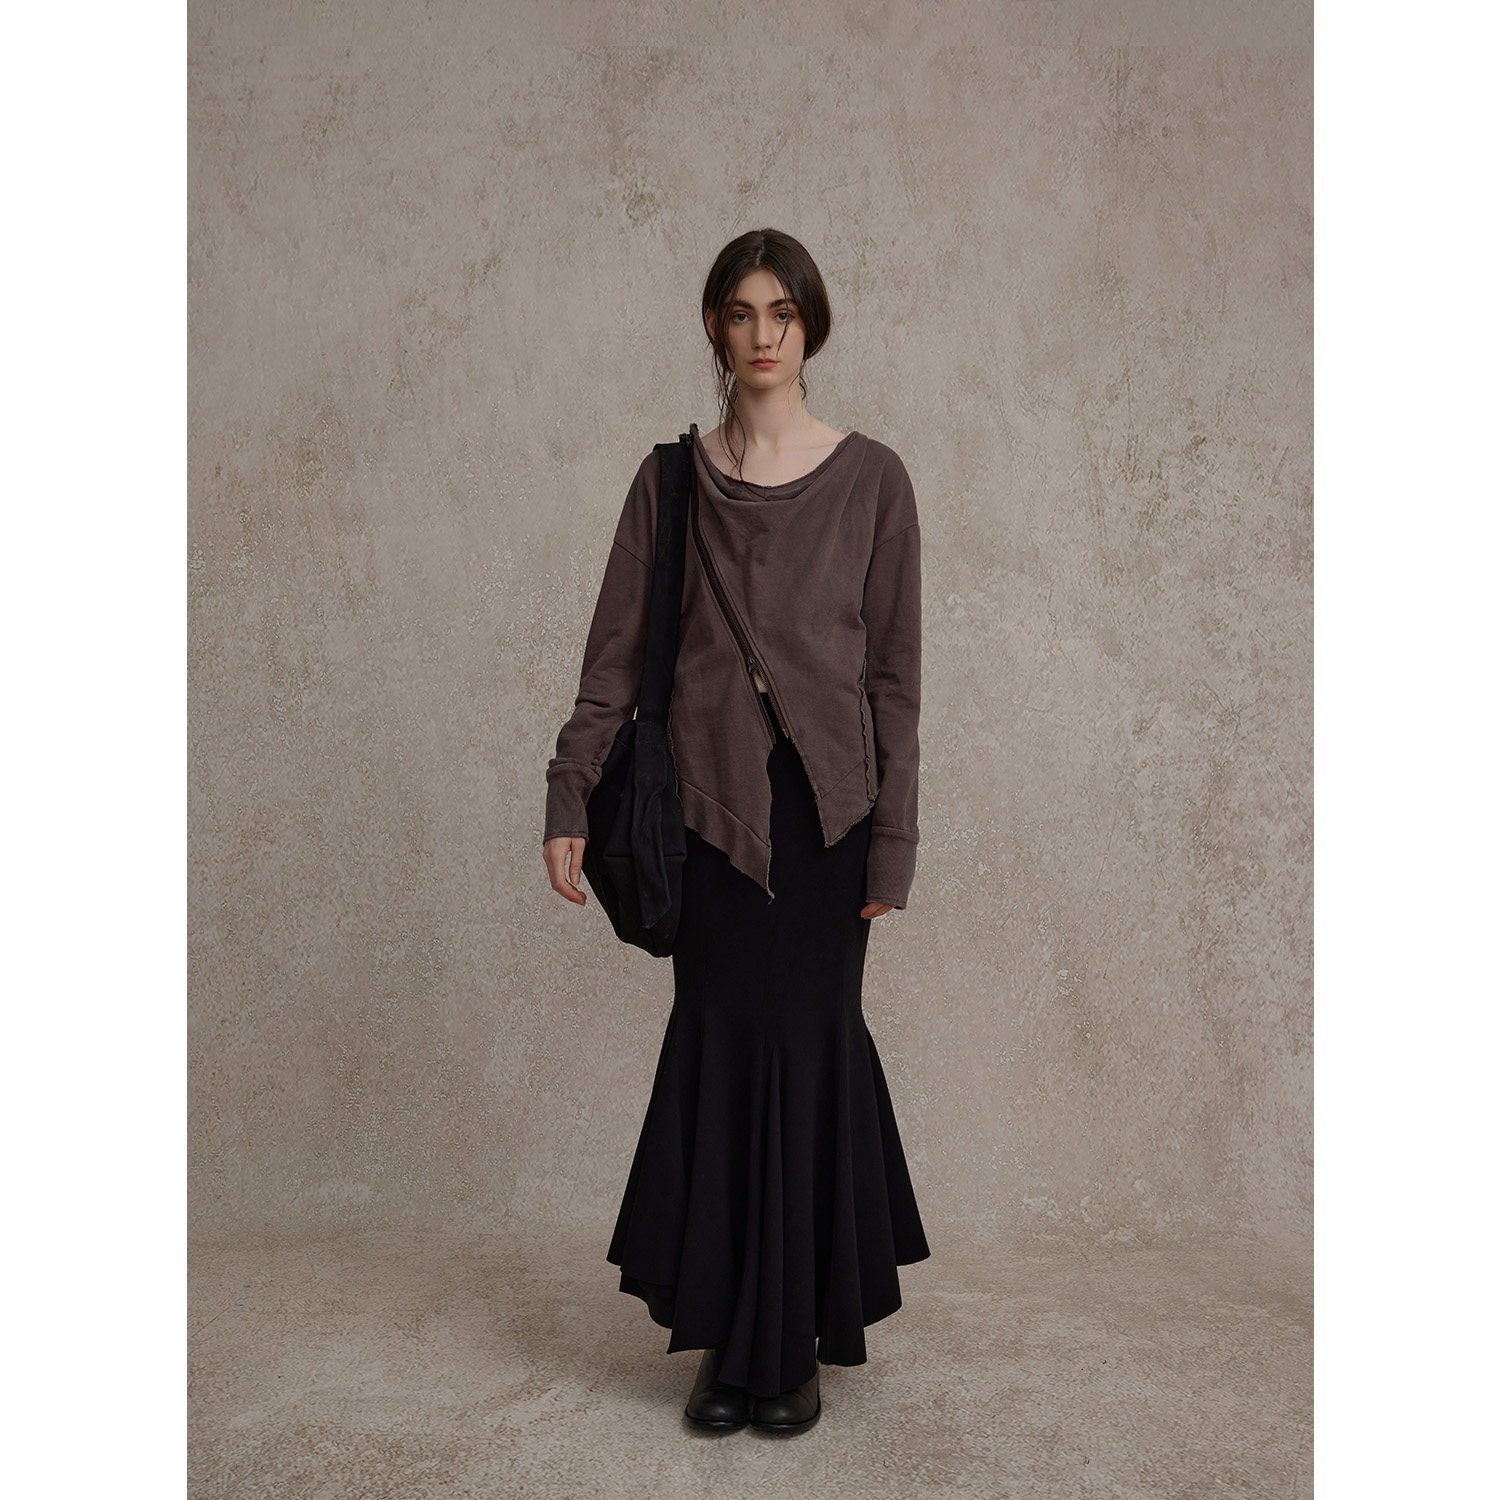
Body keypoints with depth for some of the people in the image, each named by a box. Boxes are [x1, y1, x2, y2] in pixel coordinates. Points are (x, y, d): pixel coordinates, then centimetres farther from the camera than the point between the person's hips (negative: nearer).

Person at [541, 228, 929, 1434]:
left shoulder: (870, 478, 2)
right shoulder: (671, 479, 7)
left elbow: (896, 671, 0)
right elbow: (617, 652, 5)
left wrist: (894, 838, -4)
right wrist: (569, 799, -3)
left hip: (824, 803, -1)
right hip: (710, 800, 1)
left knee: (801, 1048, 1)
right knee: (721, 1050, 4)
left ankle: (795, 1343, 17)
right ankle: (729, 1339, 19)